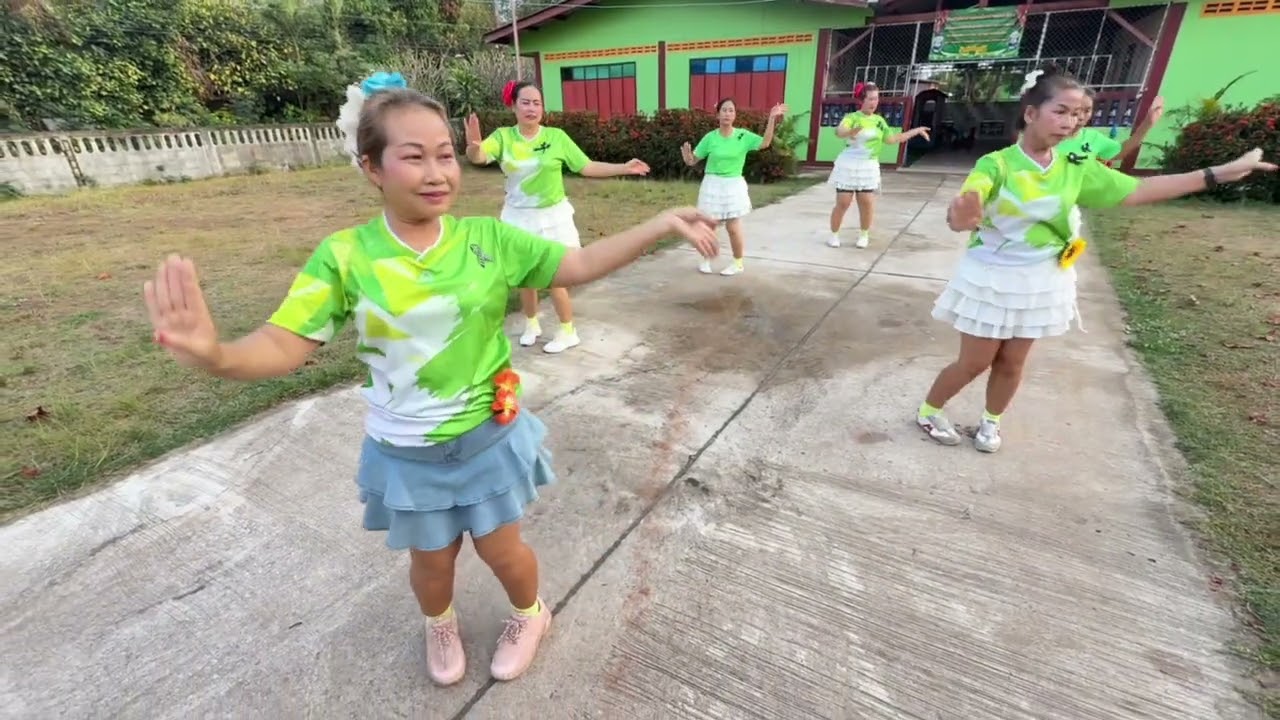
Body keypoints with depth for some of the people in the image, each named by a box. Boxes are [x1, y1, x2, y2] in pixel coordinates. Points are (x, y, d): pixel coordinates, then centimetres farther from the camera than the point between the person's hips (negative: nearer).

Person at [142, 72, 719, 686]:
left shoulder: (488, 237, -11)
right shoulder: (344, 256, -14)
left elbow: (579, 265, -9)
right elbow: (283, 346, -18)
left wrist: (663, 224, -14)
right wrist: (216, 356, -40)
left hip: (489, 436, 0)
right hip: (407, 451, 0)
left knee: (501, 548, 17)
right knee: (432, 560, 21)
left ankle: (531, 613, 52)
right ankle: (439, 623, 59)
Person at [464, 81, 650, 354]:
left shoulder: (556, 136, -7)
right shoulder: (503, 136, -7)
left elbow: (587, 167, -5)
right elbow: (477, 157, -24)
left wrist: (625, 168, -12)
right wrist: (473, 145, -47)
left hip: (552, 217, -2)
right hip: (518, 217, 2)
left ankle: (568, 332, 18)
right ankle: (532, 324, 35)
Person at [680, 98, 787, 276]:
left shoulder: (743, 135, -4)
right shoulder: (710, 137, -4)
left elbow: (765, 143, -14)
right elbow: (693, 160, 0)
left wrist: (772, 119, -22)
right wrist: (687, 157, -22)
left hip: (733, 185, -1)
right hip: (712, 185, 1)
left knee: (733, 228, 0)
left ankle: (738, 262, 19)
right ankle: (706, 259, 28)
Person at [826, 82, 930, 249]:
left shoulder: (879, 120, 9)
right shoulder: (852, 117, -9)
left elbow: (891, 139, 19)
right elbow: (839, 132, -29)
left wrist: (916, 131, 19)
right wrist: (852, 131, -51)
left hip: (869, 167, 4)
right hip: (849, 166, -4)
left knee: (867, 203, 0)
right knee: (842, 203, -3)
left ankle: (864, 235, 17)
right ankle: (834, 234, 13)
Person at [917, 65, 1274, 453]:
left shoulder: (1076, 170, 0)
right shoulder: (996, 164, -18)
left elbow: (1137, 191, 4)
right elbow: (961, 216, -34)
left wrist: (1222, 173, 1)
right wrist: (961, 217, -58)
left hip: (1041, 282, 5)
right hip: (991, 279, -5)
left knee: (1012, 363, 15)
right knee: (974, 363, 4)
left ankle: (991, 421, 36)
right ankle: (927, 410, 25)